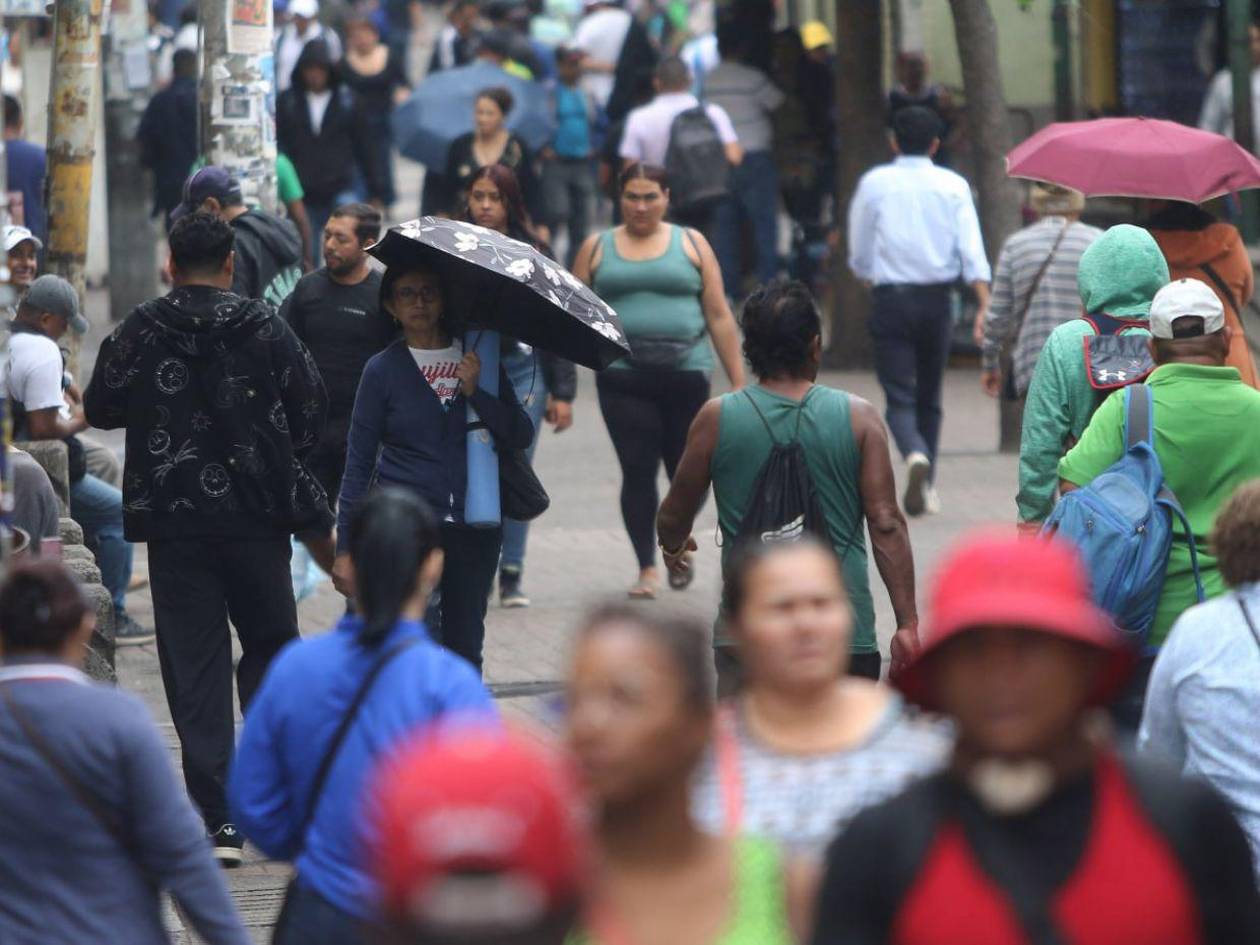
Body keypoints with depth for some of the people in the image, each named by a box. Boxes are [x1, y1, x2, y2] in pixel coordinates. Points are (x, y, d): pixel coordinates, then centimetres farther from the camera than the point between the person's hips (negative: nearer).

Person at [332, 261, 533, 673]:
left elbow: (521, 435, 2)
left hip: (475, 526, 3)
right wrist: (345, 549, -1)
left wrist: (475, 391, -12)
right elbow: (358, 464, 2)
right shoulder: (383, 370, 1)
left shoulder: (477, 358, 8)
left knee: (465, 646, 9)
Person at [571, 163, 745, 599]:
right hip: (623, 378, 0)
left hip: (685, 373, 0)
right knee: (637, 472, -7)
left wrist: (739, 382, 3)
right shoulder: (597, 248, 11)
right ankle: (647, 568, 3)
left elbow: (719, 316, 8)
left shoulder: (691, 244, 10)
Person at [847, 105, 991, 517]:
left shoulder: (874, 183, -1)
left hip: (890, 298, -2)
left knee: (899, 395, -4)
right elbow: (972, 250, -8)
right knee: (930, 396, 16)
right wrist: (985, 302, -11)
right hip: (937, 298, 2)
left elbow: (859, 255, 5)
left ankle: (915, 456, -34)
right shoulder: (953, 186, 1)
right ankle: (927, 486, 21)